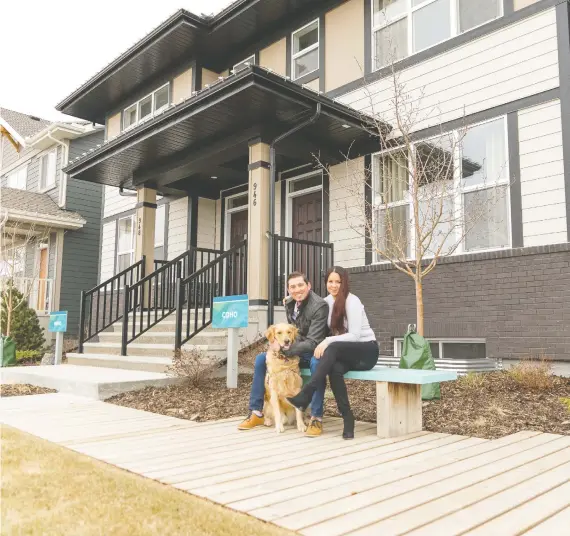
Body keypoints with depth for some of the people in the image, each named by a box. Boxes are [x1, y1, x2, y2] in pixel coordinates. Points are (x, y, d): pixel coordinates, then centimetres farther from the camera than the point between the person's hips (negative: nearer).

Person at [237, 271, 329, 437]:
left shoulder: (319, 306, -22)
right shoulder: (289, 304, 1)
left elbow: (312, 342, -27)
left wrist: (284, 350, -29)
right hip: (298, 351, 7)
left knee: (316, 363, -41)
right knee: (261, 359, -3)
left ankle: (316, 418, -29)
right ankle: (256, 412, 3)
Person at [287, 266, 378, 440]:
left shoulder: (352, 301, -13)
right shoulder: (328, 301, 6)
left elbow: (355, 335, -20)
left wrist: (328, 341, -28)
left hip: (366, 350, -5)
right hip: (344, 353, 5)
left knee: (332, 348, -36)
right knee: (335, 369, -33)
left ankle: (305, 397, -39)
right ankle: (347, 417, -25)